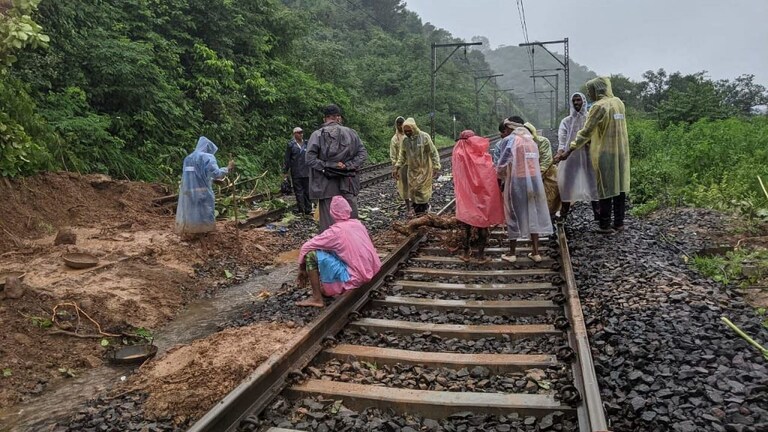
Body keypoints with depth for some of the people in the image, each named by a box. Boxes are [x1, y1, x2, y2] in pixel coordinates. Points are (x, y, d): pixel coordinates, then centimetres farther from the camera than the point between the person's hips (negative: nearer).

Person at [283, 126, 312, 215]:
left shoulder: (306, 144, 8)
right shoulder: (291, 145, -2)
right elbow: (287, 159, -1)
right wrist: (285, 171, -3)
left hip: (306, 172, 3)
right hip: (296, 173, -3)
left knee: (307, 191, 6)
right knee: (299, 192, 3)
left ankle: (308, 210, 13)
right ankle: (301, 210, 8)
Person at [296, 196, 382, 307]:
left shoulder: (335, 231, -14)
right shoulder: (358, 224, 5)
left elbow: (305, 247, -9)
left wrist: (302, 269, 7)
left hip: (355, 279, -7)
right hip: (370, 274, 7)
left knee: (311, 254, -8)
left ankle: (317, 298, -3)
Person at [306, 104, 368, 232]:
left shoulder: (317, 135, -4)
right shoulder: (351, 133, 3)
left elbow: (310, 159, -12)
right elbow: (363, 154, -1)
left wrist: (326, 167, -6)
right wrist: (348, 166, -5)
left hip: (327, 186, -2)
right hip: (348, 185, 2)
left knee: (329, 222, 4)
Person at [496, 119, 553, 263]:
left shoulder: (513, 141, -8)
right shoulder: (532, 142, 10)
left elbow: (502, 165, -9)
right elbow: (534, 162, 7)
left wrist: (501, 175, 12)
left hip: (517, 182, -5)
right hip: (534, 180, 5)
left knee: (515, 215, 4)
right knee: (533, 215, 11)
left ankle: (512, 253, 12)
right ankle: (536, 252, 14)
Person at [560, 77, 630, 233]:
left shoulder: (599, 106, -13)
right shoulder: (619, 102, 9)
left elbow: (586, 132, -14)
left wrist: (569, 150, -9)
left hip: (605, 153, -7)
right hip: (622, 151, 7)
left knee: (606, 188, 0)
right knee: (620, 187, 10)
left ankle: (605, 225, 4)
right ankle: (619, 223, 16)